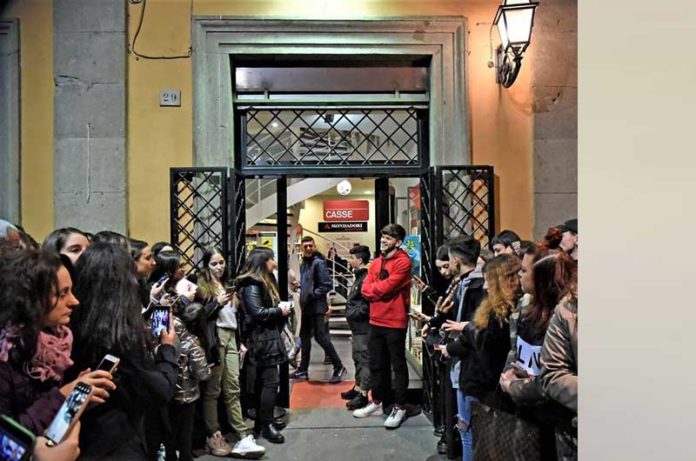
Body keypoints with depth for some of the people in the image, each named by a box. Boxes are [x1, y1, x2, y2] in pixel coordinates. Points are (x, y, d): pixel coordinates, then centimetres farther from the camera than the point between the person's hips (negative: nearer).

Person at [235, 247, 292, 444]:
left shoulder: (265, 281, 16)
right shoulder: (251, 285, -15)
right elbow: (257, 313, -23)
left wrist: (282, 309, 1)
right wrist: (280, 311, -12)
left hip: (268, 337, 10)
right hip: (262, 339, -10)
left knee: (263, 381, 13)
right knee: (271, 381, -8)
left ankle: (261, 421, 21)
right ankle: (266, 425, 0)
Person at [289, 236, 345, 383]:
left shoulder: (318, 263, -13)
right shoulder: (304, 264, 13)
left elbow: (327, 284, -18)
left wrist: (313, 294, -18)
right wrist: (300, 285, 5)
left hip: (317, 306, -9)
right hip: (306, 306, 9)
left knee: (320, 337, -8)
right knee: (304, 336, 14)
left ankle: (339, 367, 6)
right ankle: (303, 370, 26)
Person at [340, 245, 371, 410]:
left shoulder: (366, 278, -18)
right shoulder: (359, 276, 15)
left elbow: (367, 305, -24)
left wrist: (352, 313, -14)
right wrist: (350, 311, 10)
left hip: (363, 326, -11)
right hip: (357, 326, 11)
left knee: (364, 360, -4)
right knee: (358, 358, 17)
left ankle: (363, 394, 0)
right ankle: (358, 388, 28)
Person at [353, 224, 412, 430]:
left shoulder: (402, 262, -12)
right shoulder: (376, 263, 13)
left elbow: (387, 286, -21)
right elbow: (365, 289, 4)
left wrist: (373, 288, -3)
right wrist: (380, 290, -13)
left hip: (395, 322, -8)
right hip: (375, 321, 8)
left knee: (398, 365, 3)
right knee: (376, 364, 16)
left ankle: (399, 407, 13)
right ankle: (377, 402, 29)